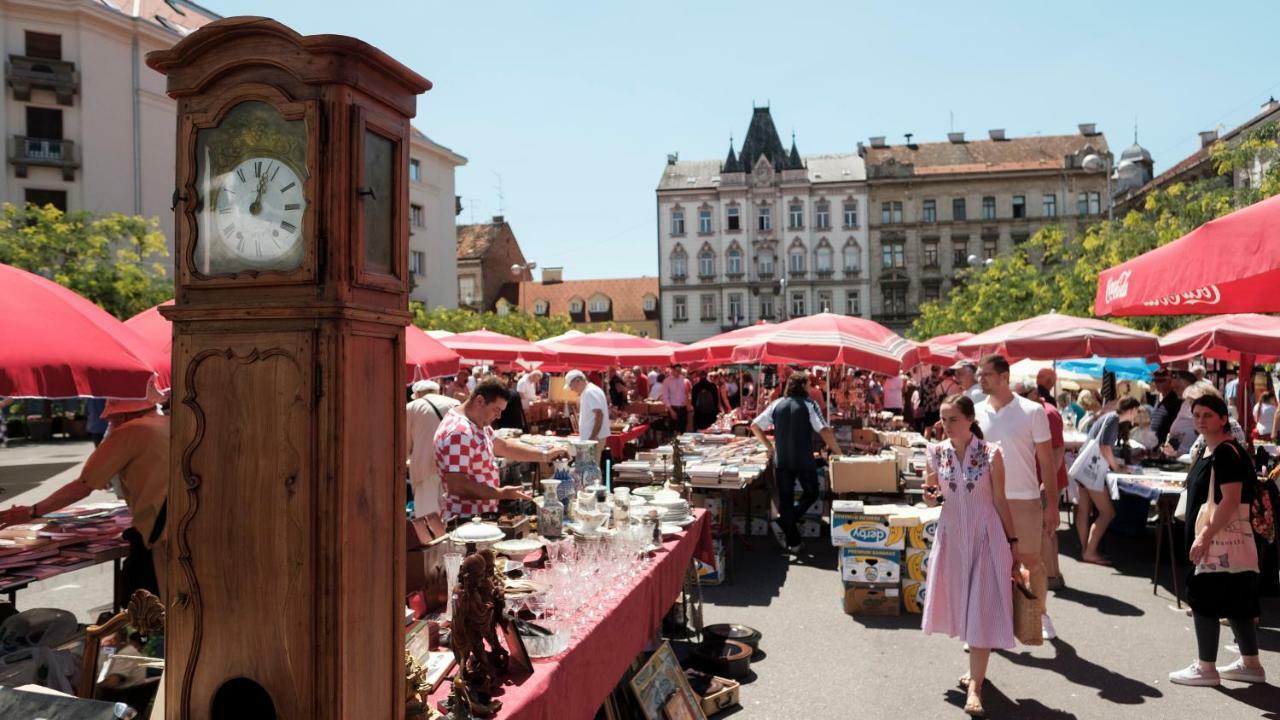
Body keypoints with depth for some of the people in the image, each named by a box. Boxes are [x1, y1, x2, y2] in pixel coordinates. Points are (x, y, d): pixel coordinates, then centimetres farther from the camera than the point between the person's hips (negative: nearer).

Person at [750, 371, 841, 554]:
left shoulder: (777, 404, 5)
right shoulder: (809, 404, -7)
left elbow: (755, 426, 4)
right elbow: (825, 431, -16)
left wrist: (769, 446, 14)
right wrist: (837, 452, -4)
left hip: (781, 461, 3)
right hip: (804, 460, -3)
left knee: (785, 500, 10)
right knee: (811, 493, 17)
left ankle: (792, 542, 11)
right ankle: (783, 523, 1)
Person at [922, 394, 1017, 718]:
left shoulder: (990, 453, -10)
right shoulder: (936, 453, -2)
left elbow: (1000, 500, -4)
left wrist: (1013, 541, -1)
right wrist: (930, 498, -14)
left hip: (986, 535, -3)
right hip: (951, 534, 4)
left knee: (982, 606, -4)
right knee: (960, 601, 13)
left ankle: (975, 685, 1)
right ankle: (977, 668, 33)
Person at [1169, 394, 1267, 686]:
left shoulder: (1227, 453, -17)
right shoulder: (1209, 450, 14)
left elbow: (1231, 501, -23)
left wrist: (1205, 536, -24)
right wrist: (1201, 535, 20)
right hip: (1211, 537, 10)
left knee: (1203, 600, -4)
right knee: (1235, 602, 16)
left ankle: (1206, 668, 5)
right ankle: (1251, 664, 26)